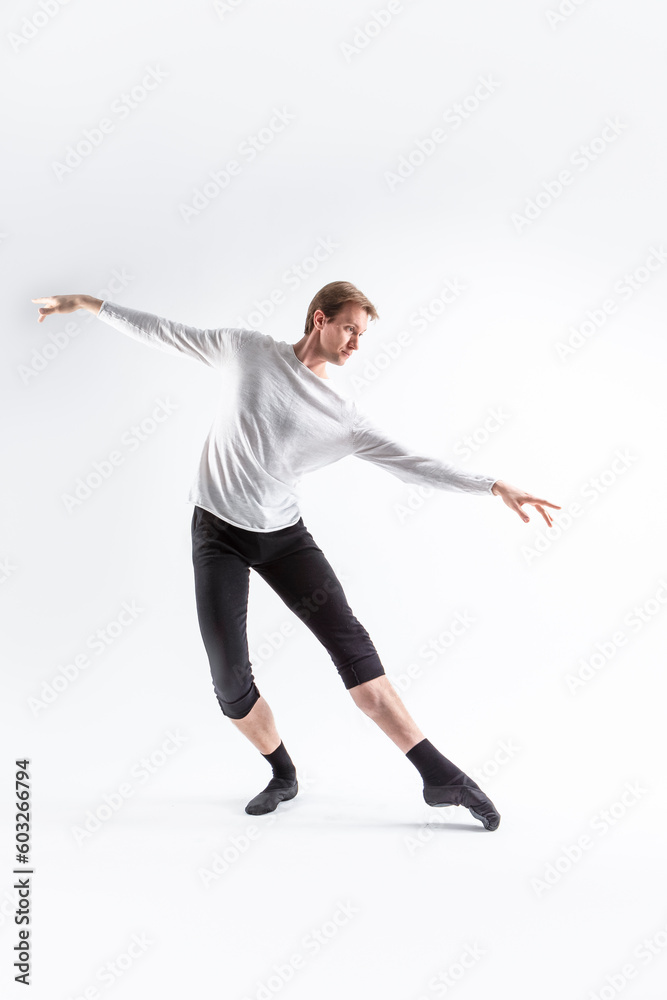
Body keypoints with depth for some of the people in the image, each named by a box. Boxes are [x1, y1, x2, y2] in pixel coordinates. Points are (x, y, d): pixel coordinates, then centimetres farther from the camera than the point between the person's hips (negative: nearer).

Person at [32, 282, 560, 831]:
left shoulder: (346, 415, -1)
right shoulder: (246, 350, -1)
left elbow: (412, 462, -4)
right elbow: (167, 333, 9)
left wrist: (496, 486, -11)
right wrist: (89, 303, 12)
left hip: (285, 535, 1)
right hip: (218, 531, -1)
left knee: (351, 643, -13)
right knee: (230, 678, -9)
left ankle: (440, 775, -8)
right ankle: (283, 774, 17)